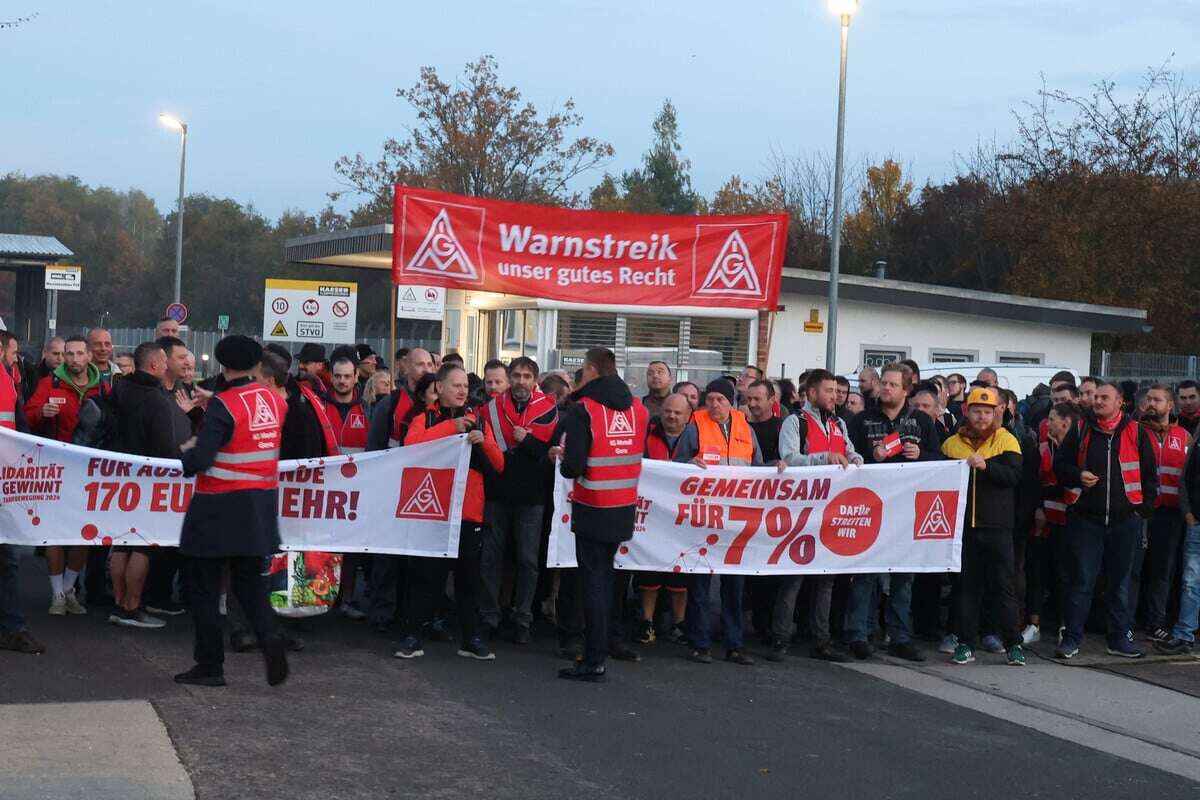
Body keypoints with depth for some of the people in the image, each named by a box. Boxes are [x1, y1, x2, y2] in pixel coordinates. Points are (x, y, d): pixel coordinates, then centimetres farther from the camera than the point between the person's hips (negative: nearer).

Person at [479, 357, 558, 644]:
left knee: (528, 560, 4)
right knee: (491, 557, 7)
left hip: (531, 499, -1)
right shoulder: (492, 408, 2)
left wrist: (527, 442, -17)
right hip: (497, 494, 2)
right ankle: (488, 617, 17)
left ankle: (523, 620, 14)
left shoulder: (549, 410, -2)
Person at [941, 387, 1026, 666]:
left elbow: (1013, 475, -13)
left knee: (1003, 583, 0)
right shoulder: (952, 443, 9)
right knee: (966, 585, 7)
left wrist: (986, 466, -25)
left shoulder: (1006, 440, 2)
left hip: (996, 525, -2)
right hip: (962, 524, 2)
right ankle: (966, 643, 12)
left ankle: (1013, 644, 6)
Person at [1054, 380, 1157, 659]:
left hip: (1125, 520, 1)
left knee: (1120, 581, 9)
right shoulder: (1081, 431, 4)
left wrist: (1144, 508, 3)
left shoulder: (1135, 433, 5)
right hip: (1086, 518, -1)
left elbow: (1150, 474, 10)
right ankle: (1072, 639, 4)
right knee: (1082, 581, -1)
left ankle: (1120, 638, 18)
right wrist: (1078, 476, -10)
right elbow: (1060, 464, 9)